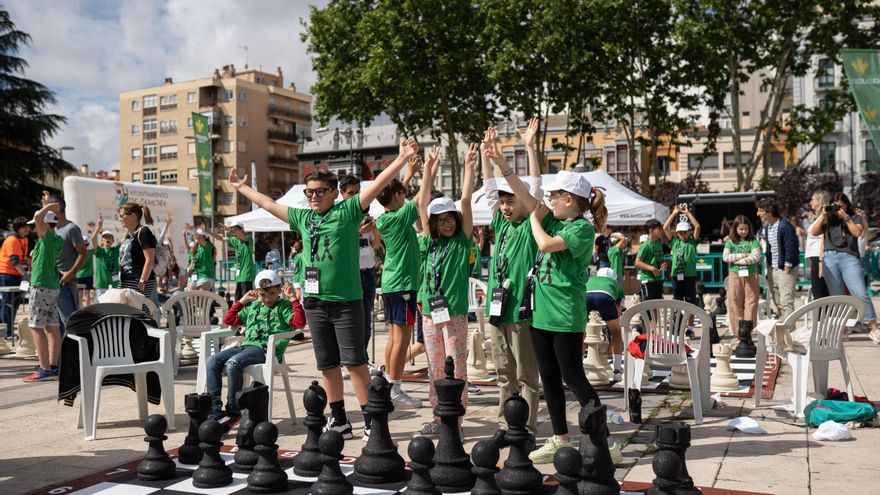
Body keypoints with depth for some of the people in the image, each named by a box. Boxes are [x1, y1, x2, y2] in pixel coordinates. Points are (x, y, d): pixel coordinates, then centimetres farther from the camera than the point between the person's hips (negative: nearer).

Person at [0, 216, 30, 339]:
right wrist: (25, 274, -27)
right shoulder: (11, 240, -17)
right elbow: (14, 260, -24)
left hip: (17, 274, 9)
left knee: (16, 301, 12)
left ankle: (10, 329, 23)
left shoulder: (24, 239, 10)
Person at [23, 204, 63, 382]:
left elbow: (38, 216, -26)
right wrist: (50, 208, 22)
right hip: (53, 287, 9)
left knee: (36, 327, -7)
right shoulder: (57, 240, 12)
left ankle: (45, 369, -11)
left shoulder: (47, 237, -11)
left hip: (41, 286, -9)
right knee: (52, 327, 7)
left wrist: (50, 207, -11)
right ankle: (53, 367, 10)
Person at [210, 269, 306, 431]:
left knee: (233, 363, -32)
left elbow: (299, 322, -10)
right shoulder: (253, 307, 27)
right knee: (213, 361, -14)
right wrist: (242, 301, 28)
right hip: (246, 345, 7)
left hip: (266, 349, -7)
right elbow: (229, 320, 30)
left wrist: (293, 299, -11)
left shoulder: (284, 307, 8)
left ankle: (233, 411, -20)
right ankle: (215, 413, -18)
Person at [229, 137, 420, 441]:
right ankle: (339, 420, 22)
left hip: (346, 300, -5)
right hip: (314, 300, 6)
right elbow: (268, 204, 26)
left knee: (355, 361, -4)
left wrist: (402, 159, -19)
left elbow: (377, 185, -10)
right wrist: (241, 187, 34)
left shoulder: (347, 212, -2)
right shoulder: (303, 217, 13)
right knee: (328, 364, 11)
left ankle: (370, 420, 3)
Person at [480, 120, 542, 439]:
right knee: (505, 373, 13)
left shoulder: (531, 227, -4)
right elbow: (490, 190, 15)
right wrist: (486, 154, 13)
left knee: (526, 375, 2)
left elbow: (534, 192, -15)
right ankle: (506, 425, 22)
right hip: (497, 308, 7)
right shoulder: (502, 224, 12)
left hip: (522, 309, -7)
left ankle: (526, 431, 8)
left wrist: (530, 149, -20)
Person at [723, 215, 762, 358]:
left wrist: (737, 260, -11)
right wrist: (743, 255, -10)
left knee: (750, 304, -5)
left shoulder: (753, 241, 5)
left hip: (751, 276, 0)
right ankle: (744, 340, 2)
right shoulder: (730, 242, 8)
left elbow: (756, 257, -10)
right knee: (736, 306, -2)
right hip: (735, 276, 1)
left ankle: (745, 334, -4)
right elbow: (725, 257, -5)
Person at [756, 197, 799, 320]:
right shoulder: (766, 227, 11)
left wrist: (786, 270, -16)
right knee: (778, 303, 12)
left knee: (786, 302, -10)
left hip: (784, 268, -8)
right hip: (772, 269, 8)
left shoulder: (785, 226, -15)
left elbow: (791, 249, -17)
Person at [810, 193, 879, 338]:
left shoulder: (854, 218, 10)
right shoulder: (828, 220, 16)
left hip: (849, 258, -3)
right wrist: (823, 215, 0)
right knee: (837, 297, 5)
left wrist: (845, 217, -5)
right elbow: (814, 232, 4)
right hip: (829, 259, 3)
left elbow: (857, 232, -8)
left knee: (861, 294, -11)